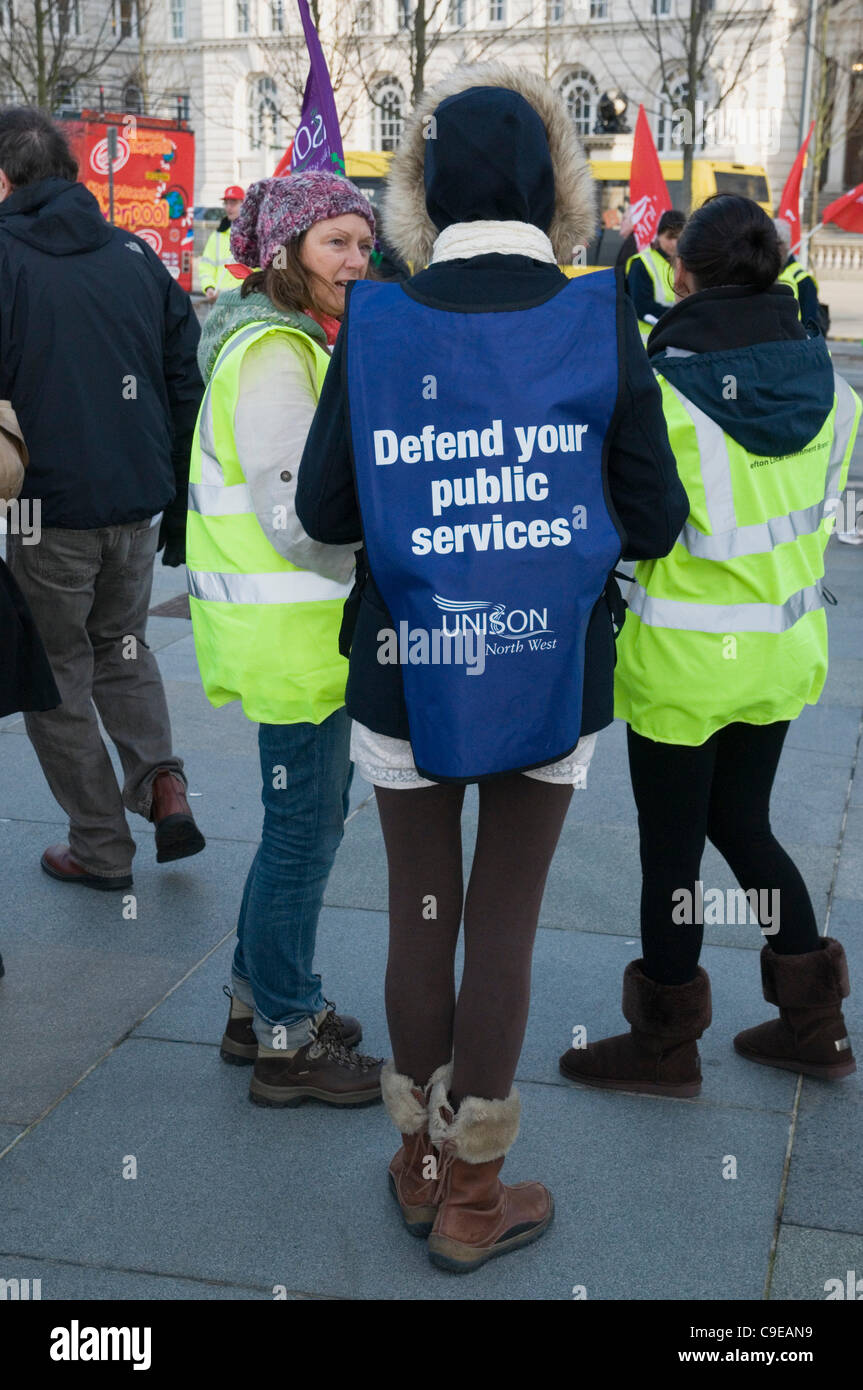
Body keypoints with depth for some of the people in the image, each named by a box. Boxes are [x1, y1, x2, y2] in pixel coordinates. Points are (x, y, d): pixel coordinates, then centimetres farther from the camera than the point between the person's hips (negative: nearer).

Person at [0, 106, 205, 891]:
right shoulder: (136, 257, 6)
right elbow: (186, 389, 9)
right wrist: (176, 506, 15)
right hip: (139, 501, 5)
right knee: (122, 646, 25)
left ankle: (101, 849, 16)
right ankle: (162, 781, 6)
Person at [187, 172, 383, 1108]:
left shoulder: (292, 342, 16)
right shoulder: (273, 354, -17)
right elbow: (297, 513, -23)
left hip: (307, 627, 10)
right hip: (295, 633, -10)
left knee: (303, 820, 18)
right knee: (305, 830, 0)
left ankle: (258, 1004, 32)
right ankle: (287, 1044, 14)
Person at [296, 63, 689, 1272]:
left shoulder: (375, 324, -8)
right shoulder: (601, 320, -9)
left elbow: (323, 511, -4)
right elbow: (653, 523, -6)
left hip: (406, 675, 1)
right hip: (552, 675, 0)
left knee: (420, 912, 16)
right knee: (505, 922, 11)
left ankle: (423, 1163, 34)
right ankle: (474, 1198, 26)